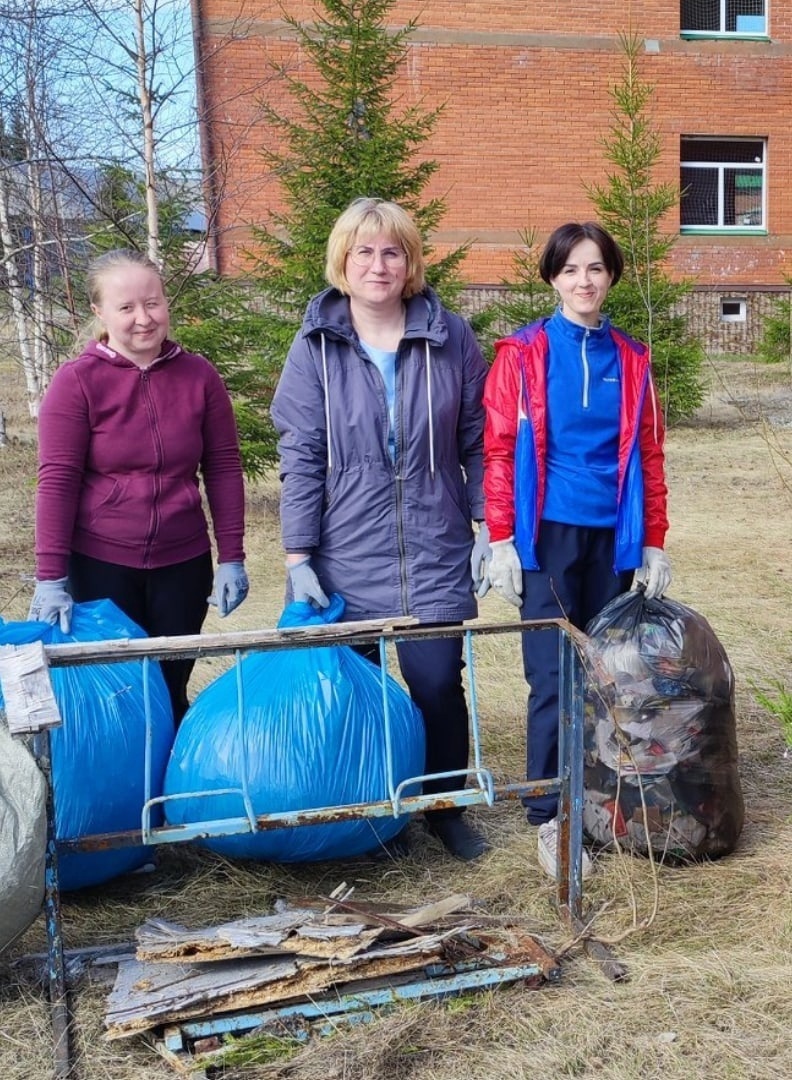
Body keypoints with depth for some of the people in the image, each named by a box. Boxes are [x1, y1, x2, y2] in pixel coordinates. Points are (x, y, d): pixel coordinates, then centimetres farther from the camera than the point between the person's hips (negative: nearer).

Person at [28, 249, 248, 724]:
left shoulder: (199, 376, -1)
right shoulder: (77, 381, -8)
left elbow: (224, 468, 2)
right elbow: (57, 481, -10)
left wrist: (231, 558, 0)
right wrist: (50, 578, -13)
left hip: (183, 562, 2)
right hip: (101, 565, -2)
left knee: (172, 691, 12)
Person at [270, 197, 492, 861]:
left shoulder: (451, 339, 0)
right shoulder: (317, 347, -1)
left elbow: (479, 443, 6)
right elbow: (300, 458, -3)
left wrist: (488, 526, 2)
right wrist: (298, 556, -6)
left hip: (435, 557, 0)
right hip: (346, 561, 0)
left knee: (438, 685, 3)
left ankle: (447, 809, 26)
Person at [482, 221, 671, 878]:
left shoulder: (630, 359, 9)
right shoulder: (524, 354, 1)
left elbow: (649, 457, 10)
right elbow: (499, 451, -2)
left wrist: (654, 544, 6)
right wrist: (501, 540, -8)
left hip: (613, 535, 3)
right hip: (549, 534, -3)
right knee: (554, 678, -3)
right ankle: (550, 817, 6)